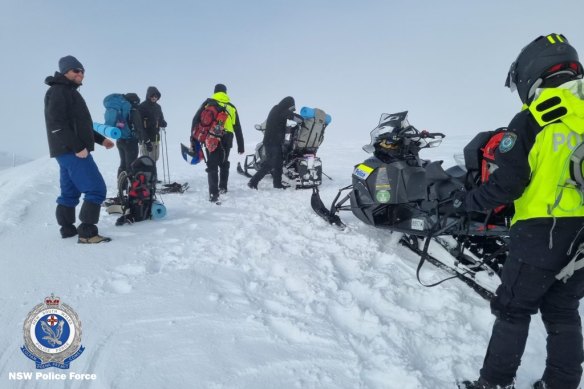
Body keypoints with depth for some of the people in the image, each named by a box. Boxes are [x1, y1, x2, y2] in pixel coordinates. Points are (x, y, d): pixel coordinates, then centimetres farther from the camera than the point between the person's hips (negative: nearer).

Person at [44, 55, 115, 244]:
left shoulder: (69, 92, 23)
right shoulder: (58, 91, -10)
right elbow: (57, 125, -20)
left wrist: (100, 139, 24)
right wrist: (77, 147, -23)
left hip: (69, 151, 11)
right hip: (72, 152, -11)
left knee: (70, 193, 14)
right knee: (96, 189, -13)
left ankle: (68, 228, 22)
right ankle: (87, 233, -13)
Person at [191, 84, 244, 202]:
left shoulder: (208, 103, 10)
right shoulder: (231, 107, 17)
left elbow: (196, 120, 2)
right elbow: (238, 128, 18)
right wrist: (241, 146, 21)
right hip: (226, 139, 3)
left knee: (212, 166, -2)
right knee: (223, 163, 23)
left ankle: (214, 193, -10)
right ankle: (223, 187, 27)